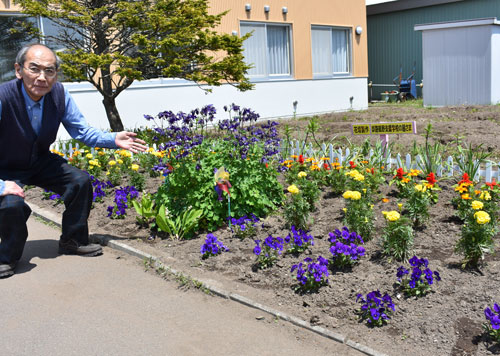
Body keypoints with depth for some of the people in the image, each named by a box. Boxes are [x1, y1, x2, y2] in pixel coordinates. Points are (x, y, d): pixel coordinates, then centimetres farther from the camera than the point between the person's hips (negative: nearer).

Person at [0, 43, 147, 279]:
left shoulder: (60, 94, -16)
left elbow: (81, 131, -5)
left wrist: (113, 139, -19)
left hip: (40, 162, 5)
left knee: (81, 181, -11)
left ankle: (72, 242, 12)